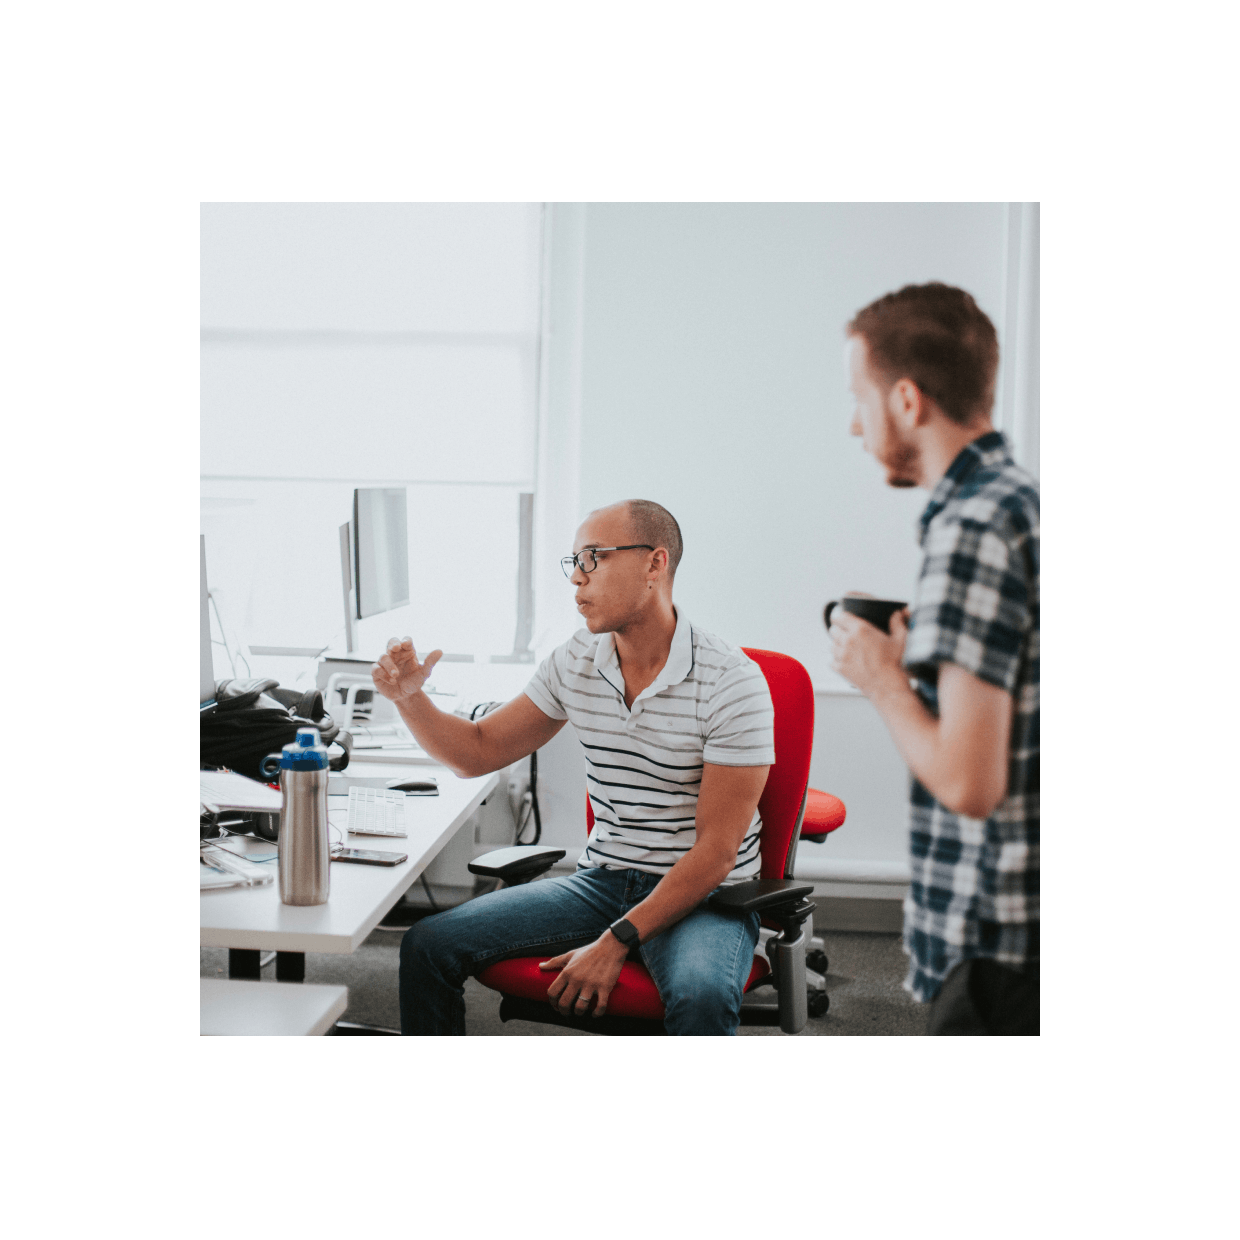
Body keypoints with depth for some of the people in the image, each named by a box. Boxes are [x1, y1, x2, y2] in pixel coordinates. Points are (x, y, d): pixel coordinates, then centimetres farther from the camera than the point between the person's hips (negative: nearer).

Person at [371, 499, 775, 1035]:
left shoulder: (733, 683, -15)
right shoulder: (575, 663, 2)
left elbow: (716, 850, -16)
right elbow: (479, 751, 11)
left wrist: (616, 941, -23)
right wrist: (410, 697, -8)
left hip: (706, 896, -5)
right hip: (602, 883, 5)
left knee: (700, 999, -39)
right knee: (428, 945, -9)